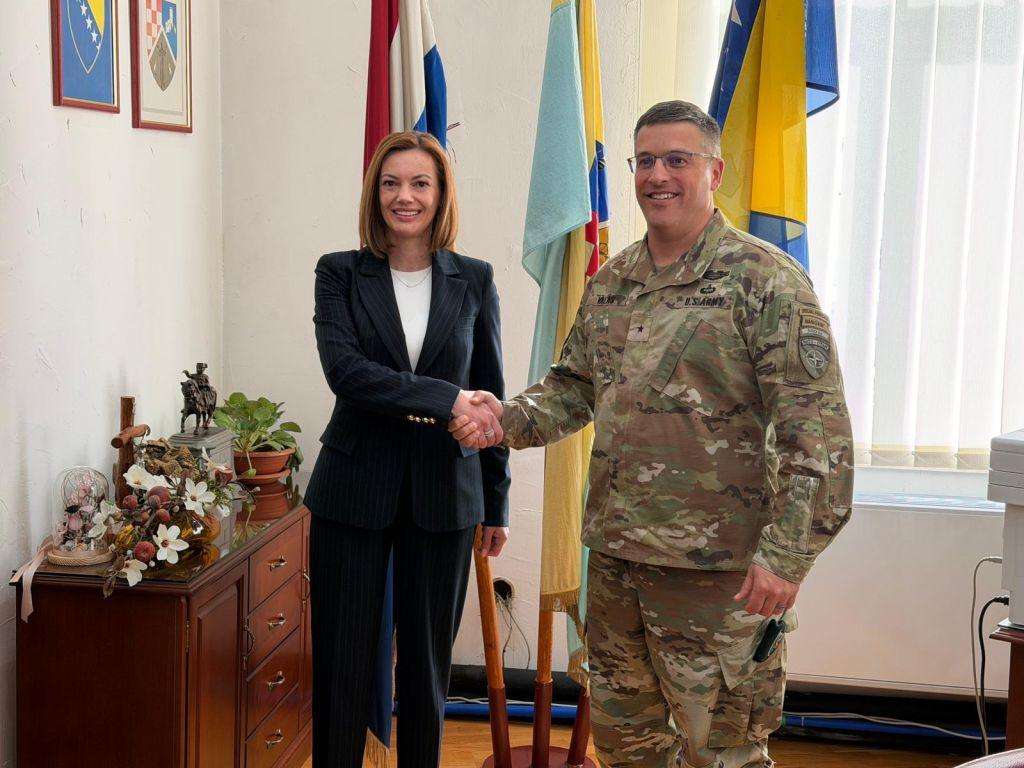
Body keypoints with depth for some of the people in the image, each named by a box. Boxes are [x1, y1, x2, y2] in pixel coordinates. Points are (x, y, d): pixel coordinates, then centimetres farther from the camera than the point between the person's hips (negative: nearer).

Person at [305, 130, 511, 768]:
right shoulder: (340, 274, 1)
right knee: (343, 662, 6)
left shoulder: (475, 280, 4)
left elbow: (490, 396, 9)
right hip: (354, 491, -1)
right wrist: (445, 399, -23)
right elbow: (344, 369, -15)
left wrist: (498, 503, 10)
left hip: (443, 495, 1)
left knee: (427, 663, 10)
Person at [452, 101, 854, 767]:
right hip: (614, 556, 7)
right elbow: (574, 387, 20)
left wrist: (786, 554, -21)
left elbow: (817, 429, -15)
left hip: (716, 567, -7)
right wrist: (508, 419, -1)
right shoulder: (610, 283, 11)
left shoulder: (765, 279, -11)